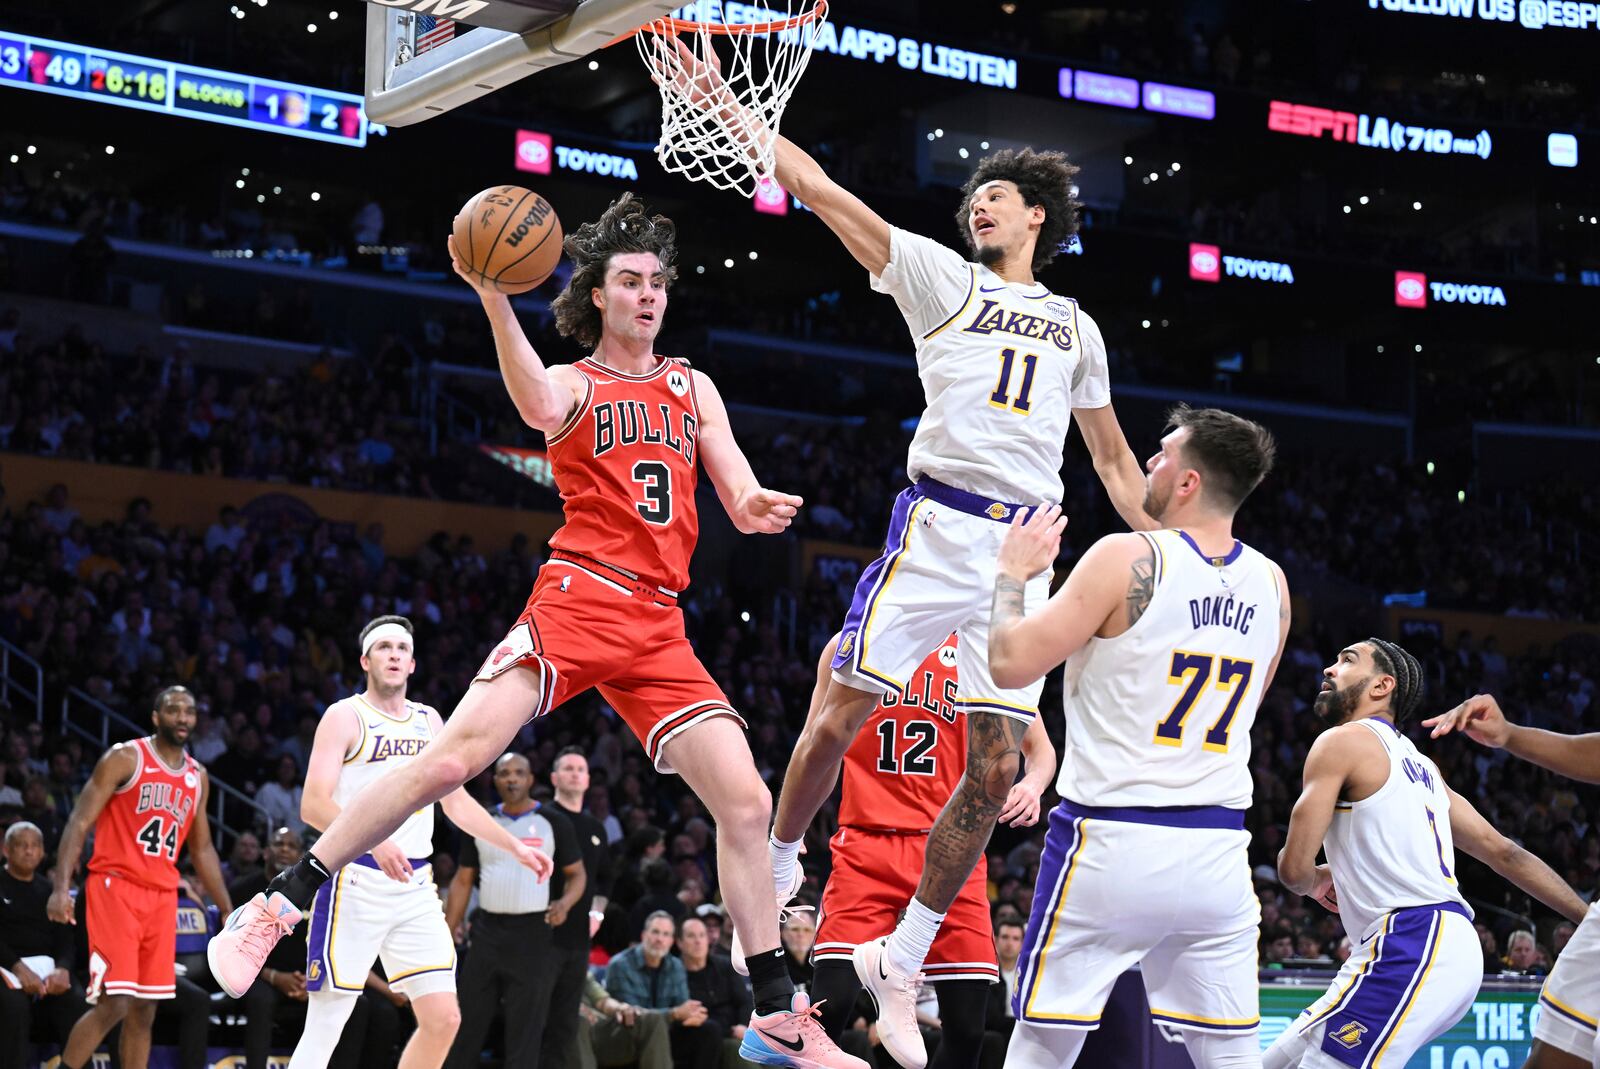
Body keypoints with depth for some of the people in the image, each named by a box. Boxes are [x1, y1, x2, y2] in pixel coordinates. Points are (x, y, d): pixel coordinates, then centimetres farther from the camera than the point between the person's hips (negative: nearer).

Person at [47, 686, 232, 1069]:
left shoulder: (198, 777, 14)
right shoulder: (124, 758, -4)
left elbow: (202, 850, 23)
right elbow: (79, 823, -8)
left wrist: (228, 911, 20)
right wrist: (61, 888, -20)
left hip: (161, 896, 6)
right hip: (115, 886, -6)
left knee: (144, 1012, 6)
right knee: (113, 1003, -15)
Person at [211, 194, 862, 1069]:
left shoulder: (694, 388, 20)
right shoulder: (574, 384, 6)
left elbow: (739, 496, 15)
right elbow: (540, 410, -20)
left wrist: (756, 507, -11)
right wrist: (494, 303, -35)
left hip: (659, 628, 5)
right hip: (578, 599, -4)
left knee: (747, 803, -3)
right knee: (452, 758, -20)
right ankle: (278, 905, -11)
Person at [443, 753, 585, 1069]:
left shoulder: (553, 822, 0)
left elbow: (577, 874, 3)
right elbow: (463, 881, 12)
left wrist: (565, 903, -18)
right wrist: (446, 934, 5)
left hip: (534, 935, -3)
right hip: (487, 932, 3)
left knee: (526, 1029, -2)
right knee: (469, 1022, 6)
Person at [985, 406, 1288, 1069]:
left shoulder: (1128, 559, -11)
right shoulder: (1271, 585, 7)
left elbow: (1011, 664, -12)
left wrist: (1013, 573, 5)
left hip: (1111, 842, -5)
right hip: (1217, 852, 5)